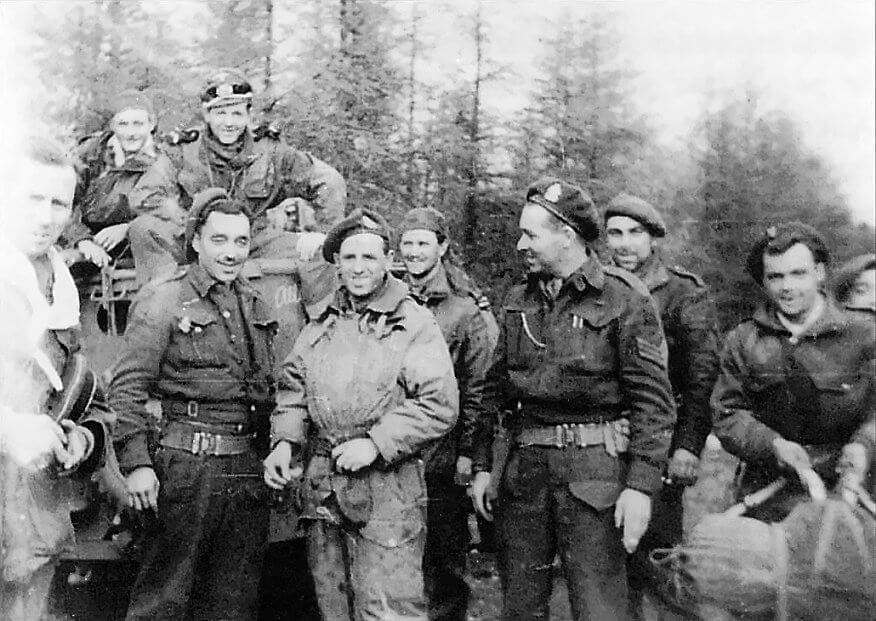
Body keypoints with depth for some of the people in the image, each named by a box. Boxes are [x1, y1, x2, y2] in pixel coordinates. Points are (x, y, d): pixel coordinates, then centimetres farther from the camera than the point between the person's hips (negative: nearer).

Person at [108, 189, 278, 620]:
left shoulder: (256, 306, 14)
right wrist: (136, 462, -16)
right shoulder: (163, 299, -4)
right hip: (186, 463, -6)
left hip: (248, 467, 6)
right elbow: (126, 387, -9)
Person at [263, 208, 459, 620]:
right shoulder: (321, 325, 13)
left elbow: (440, 405, -12)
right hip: (322, 489, 6)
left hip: (388, 492, -5)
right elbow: (293, 389, 15)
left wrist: (377, 443, -18)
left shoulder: (416, 325, -5)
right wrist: (285, 442, -2)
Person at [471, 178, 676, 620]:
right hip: (524, 468, 6)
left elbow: (654, 399, -10)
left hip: (593, 473, -5)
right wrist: (482, 464, 11)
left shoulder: (623, 298, -6)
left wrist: (641, 484, -16)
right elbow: (495, 390, 16)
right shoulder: (518, 302, 12)